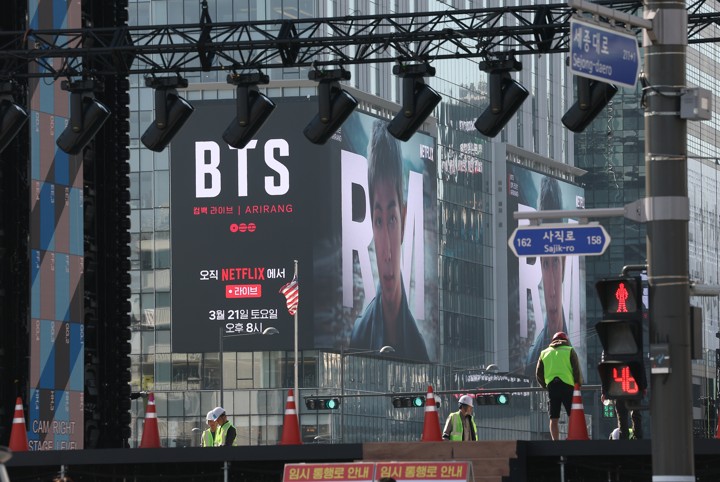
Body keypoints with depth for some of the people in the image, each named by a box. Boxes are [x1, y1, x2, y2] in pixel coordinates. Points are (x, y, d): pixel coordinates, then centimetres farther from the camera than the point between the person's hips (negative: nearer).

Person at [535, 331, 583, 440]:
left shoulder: (544, 353, 16)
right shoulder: (569, 351, 8)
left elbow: (538, 374, 12)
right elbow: (576, 370, 1)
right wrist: (578, 384, 11)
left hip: (551, 386, 2)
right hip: (567, 385, -2)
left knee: (553, 419, 3)